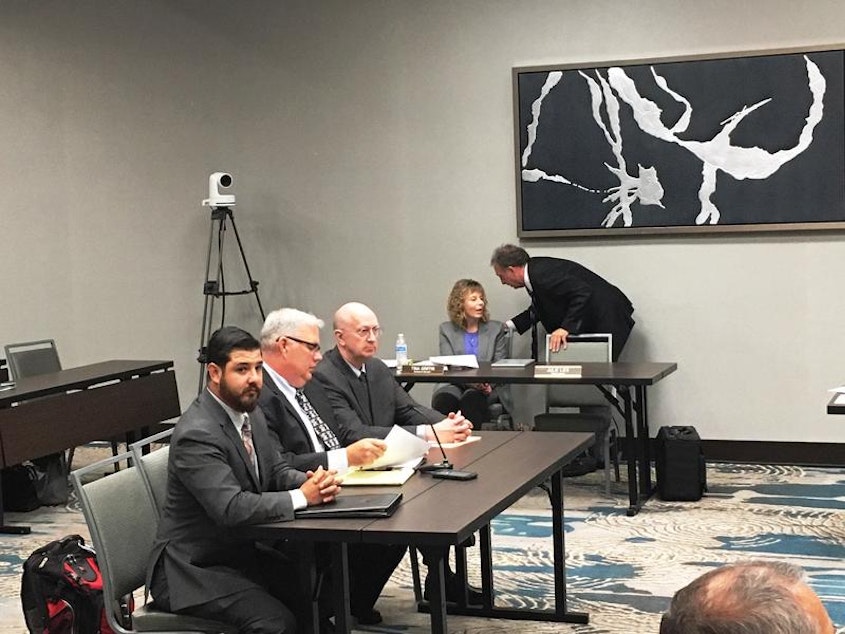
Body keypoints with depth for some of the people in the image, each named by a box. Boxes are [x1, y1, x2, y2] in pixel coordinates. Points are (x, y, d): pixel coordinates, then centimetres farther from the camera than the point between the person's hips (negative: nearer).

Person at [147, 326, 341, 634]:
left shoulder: (250, 414, 4)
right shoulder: (196, 434, -24)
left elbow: (275, 471, 10)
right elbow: (231, 508, -31)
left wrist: (312, 481, -12)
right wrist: (302, 496, -27)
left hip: (242, 552, 8)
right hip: (193, 568, -8)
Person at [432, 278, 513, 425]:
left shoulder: (496, 329, 14)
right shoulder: (446, 329, 13)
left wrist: (488, 383, -17)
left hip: (487, 388, 0)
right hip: (455, 384, 0)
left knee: (471, 399, -36)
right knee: (444, 400, -36)